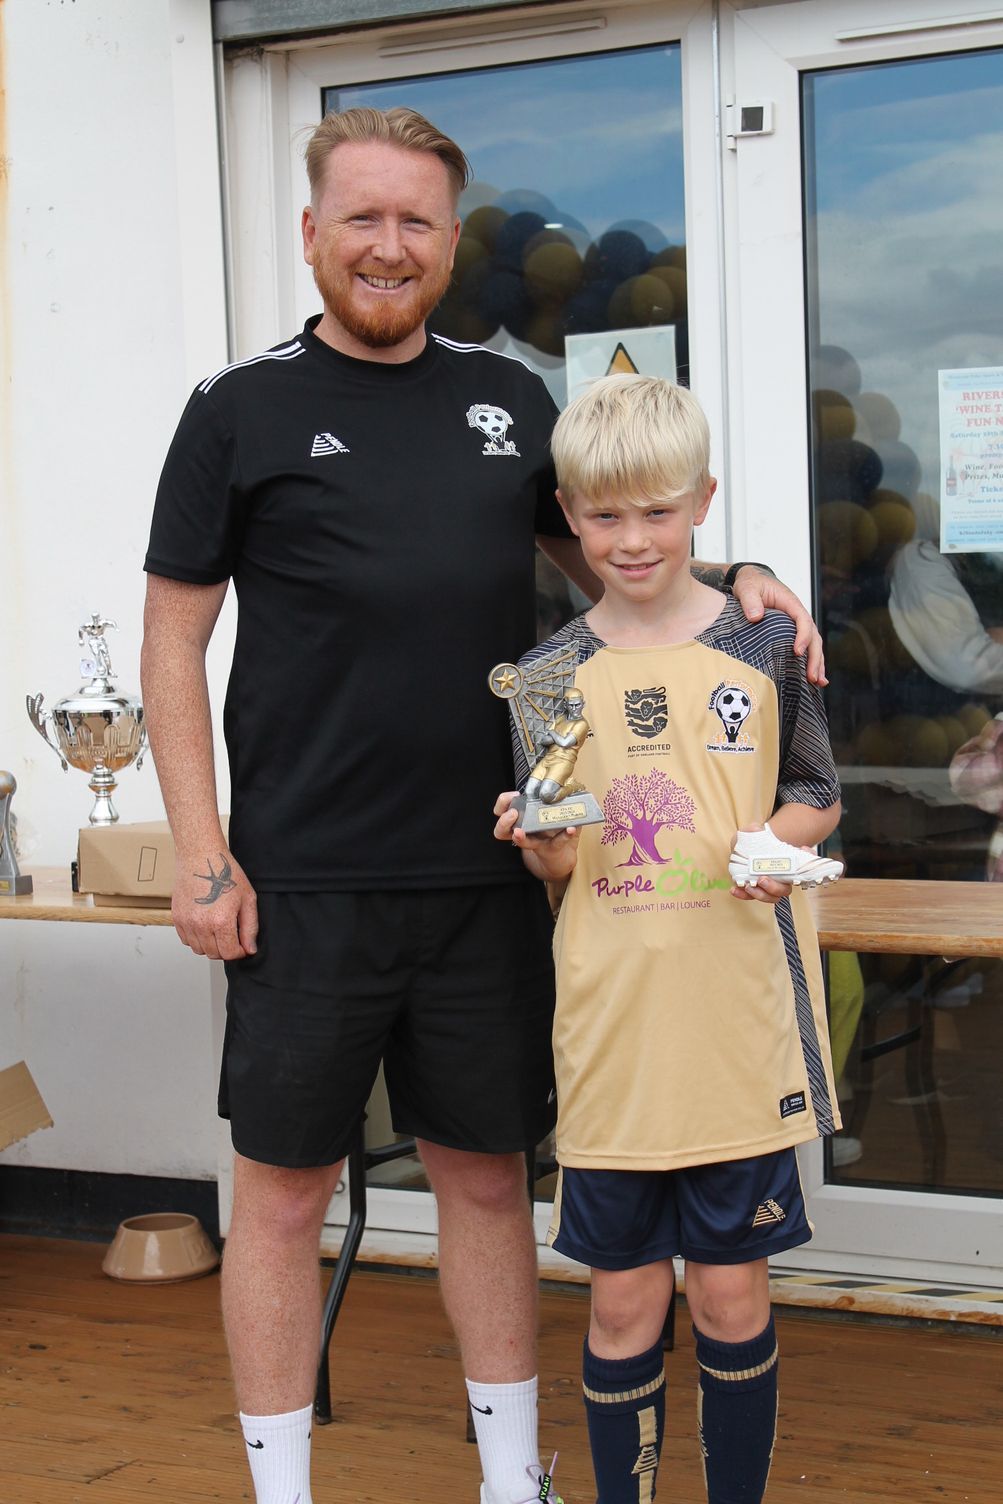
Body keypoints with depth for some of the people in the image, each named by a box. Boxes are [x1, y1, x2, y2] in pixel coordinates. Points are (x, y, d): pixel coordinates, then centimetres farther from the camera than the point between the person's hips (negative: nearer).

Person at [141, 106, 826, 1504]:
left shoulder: (509, 399, 10)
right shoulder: (242, 409, 0)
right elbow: (174, 640, 0)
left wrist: (734, 586, 1)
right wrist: (201, 853, -8)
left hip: (489, 874, 4)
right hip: (306, 884, -3)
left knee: (486, 1175, 13)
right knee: (283, 1189, 4)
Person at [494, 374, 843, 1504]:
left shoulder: (763, 648, -1)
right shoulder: (549, 677, 3)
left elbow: (817, 796, 9)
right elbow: (552, 867, 7)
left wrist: (778, 840, -11)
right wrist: (540, 845, -15)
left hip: (738, 1022, -1)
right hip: (610, 1028, 1)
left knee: (730, 1289, 8)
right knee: (624, 1297, 9)